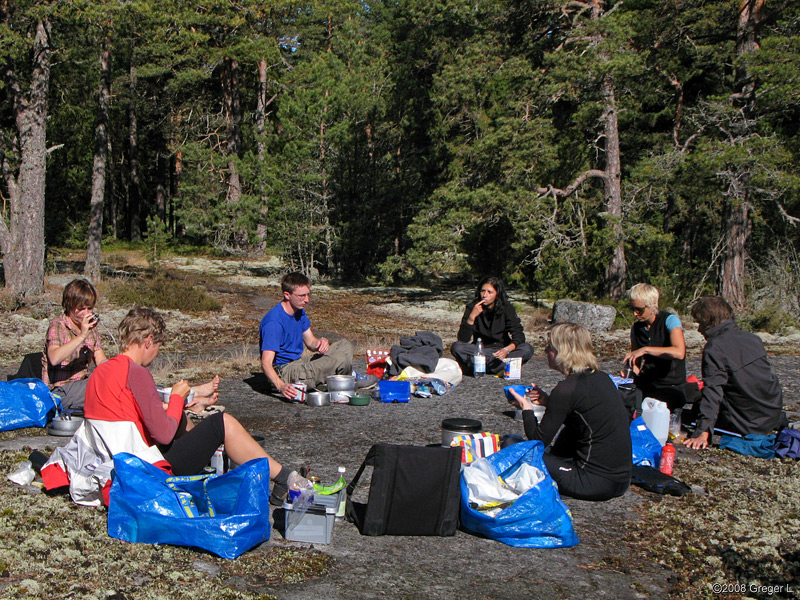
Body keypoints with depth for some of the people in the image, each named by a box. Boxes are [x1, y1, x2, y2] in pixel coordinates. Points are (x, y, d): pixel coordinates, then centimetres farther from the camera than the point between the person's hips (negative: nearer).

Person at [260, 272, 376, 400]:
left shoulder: (299, 312, 8)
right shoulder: (274, 322, -23)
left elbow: (310, 342, 14)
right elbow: (266, 363, -28)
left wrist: (320, 342, -12)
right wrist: (281, 386, -46)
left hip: (298, 362, 10)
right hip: (284, 373, -10)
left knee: (345, 346, 11)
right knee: (339, 359, -23)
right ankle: (353, 377, 8)